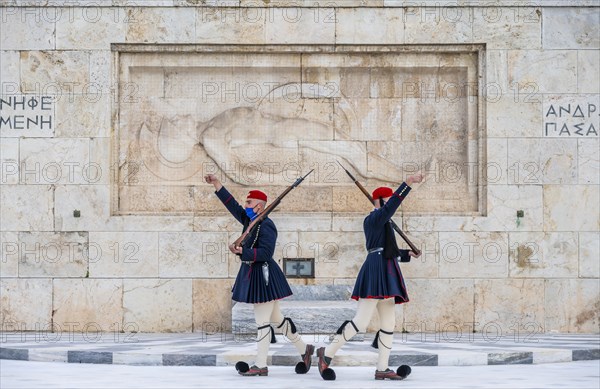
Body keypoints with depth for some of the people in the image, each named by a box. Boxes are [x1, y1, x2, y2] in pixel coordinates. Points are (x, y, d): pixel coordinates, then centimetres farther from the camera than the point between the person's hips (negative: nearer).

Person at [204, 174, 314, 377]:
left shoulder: (266, 225, -16)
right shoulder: (250, 220, 10)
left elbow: (265, 253, -23)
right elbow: (233, 206, 17)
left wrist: (242, 252, -31)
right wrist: (217, 184, 15)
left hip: (263, 276, -10)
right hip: (252, 274, 10)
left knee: (262, 321, -4)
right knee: (276, 319, 16)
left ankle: (261, 366, 0)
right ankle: (304, 349, 28)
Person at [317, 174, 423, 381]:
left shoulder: (382, 222, 22)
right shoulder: (374, 218, -7)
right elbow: (392, 205, -24)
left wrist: (407, 254, 23)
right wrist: (408, 183, -27)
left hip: (385, 274, 10)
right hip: (375, 272, -10)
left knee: (389, 323, 8)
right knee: (361, 322, -12)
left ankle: (382, 369, 11)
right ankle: (327, 353, -2)